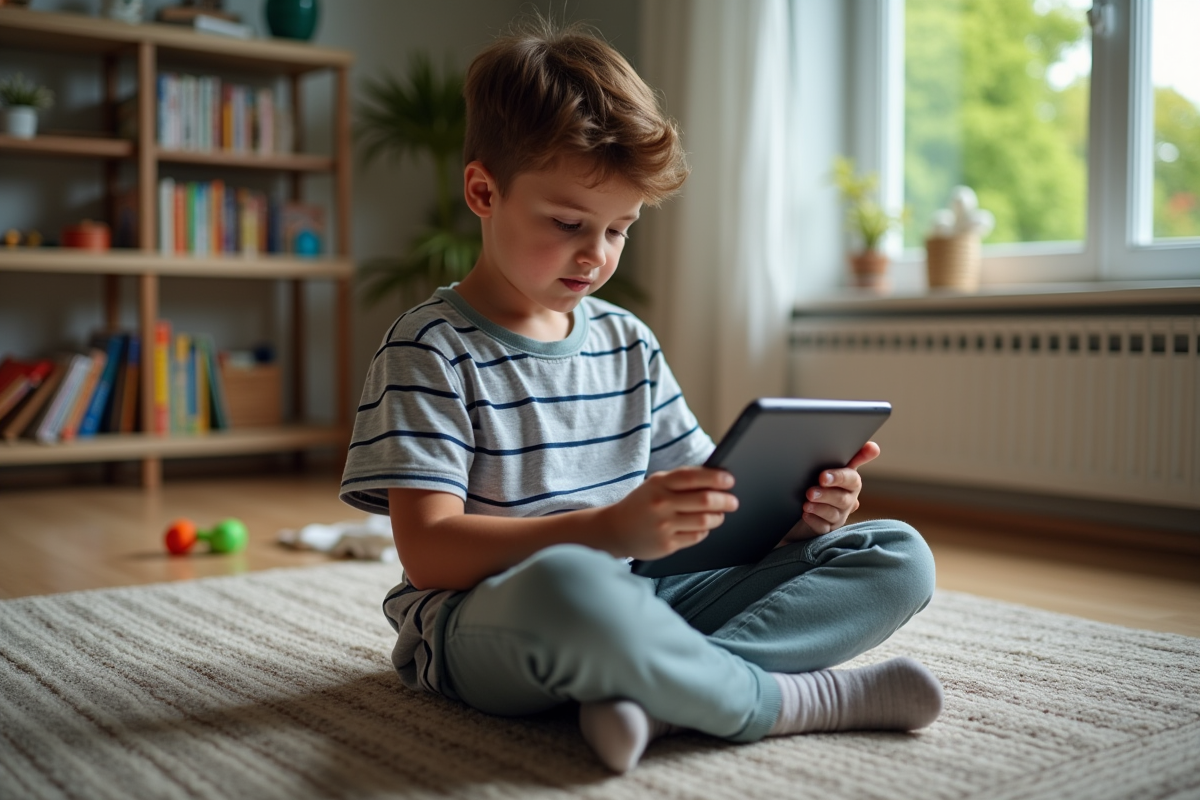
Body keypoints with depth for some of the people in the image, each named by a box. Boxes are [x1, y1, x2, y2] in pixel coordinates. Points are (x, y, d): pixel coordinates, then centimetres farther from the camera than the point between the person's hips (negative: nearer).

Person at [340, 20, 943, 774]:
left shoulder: (630, 343, 14)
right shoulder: (432, 348, -5)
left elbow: (702, 506, 13)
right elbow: (429, 550, -16)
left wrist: (793, 512, -10)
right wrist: (611, 530, -29)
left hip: (637, 601, 7)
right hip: (482, 622, -6)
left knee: (898, 557, -4)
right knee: (569, 586, -44)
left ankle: (658, 695, -25)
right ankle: (788, 700, -17)